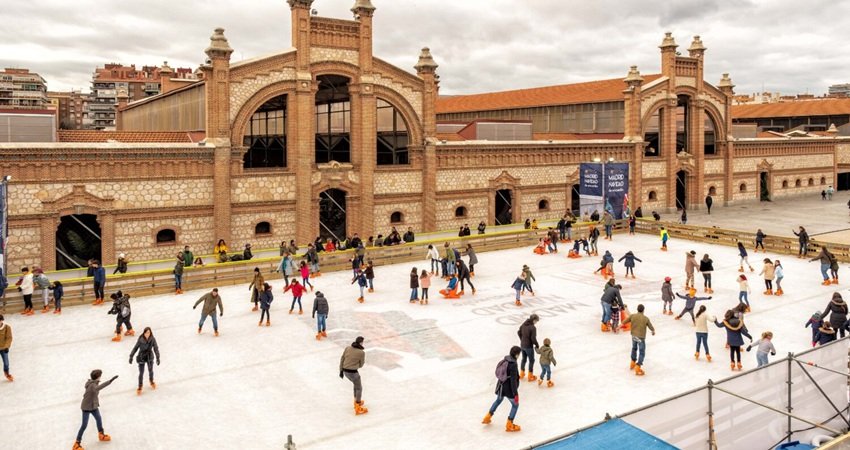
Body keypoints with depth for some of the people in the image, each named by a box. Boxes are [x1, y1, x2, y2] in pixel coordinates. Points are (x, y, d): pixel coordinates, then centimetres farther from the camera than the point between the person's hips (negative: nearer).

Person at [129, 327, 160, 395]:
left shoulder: (152, 339, -17)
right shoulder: (140, 339, -19)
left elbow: (155, 348, -10)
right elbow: (135, 348, -8)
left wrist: (158, 358, -12)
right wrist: (131, 356, -6)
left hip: (150, 357, 1)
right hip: (141, 358, -1)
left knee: (150, 371, 20)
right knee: (141, 373, 5)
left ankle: (151, 381, 50)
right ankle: (140, 387, 27)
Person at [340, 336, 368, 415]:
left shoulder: (348, 348, 0)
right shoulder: (362, 352, -14)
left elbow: (342, 359, 5)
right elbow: (360, 365, -1)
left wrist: (341, 371, 14)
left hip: (345, 371, 6)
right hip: (353, 372, -6)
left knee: (356, 384, 30)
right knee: (359, 388, 15)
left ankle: (357, 401, 44)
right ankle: (358, 408, 20)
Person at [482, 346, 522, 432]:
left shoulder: (504, 361, -1)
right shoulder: (513, 365, -26)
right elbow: (513, 380, -24)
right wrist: (515, 394, -18)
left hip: (501, 386, 8)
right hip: (509, 389, -8)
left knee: (498, 400, 30)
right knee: (515, 405, 12)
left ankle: (487, 418, 41)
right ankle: (509, 425, 16)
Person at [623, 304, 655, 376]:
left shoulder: (632, 316, -5)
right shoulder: (646, 318, -12)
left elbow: (624, 322, 3)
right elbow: (651, 327, -1)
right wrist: (653, 331, 22)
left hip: (633, 336, 5)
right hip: (641, 338, -5)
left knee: (634, 349, 28)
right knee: (641, 353, 1)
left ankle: (632, 364, 41)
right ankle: (638, 369, -6)